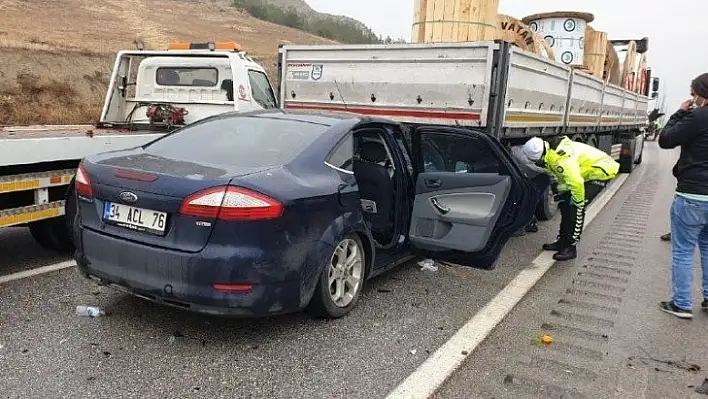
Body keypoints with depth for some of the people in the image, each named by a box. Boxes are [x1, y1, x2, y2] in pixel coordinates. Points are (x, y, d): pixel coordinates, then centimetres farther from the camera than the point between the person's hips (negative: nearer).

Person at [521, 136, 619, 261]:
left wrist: (579, 204, -23)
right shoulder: (552, 153, -3)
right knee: (565, 204, 9)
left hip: (600, 172, -10)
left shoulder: (562, 160, -35)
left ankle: (571, 247, -9)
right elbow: (563, 176, 12)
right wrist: (562, 192, 8)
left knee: (575, 208, -17)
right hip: (588, 172, 10)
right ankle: (562, 241, 19)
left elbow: (576, 183, -36)